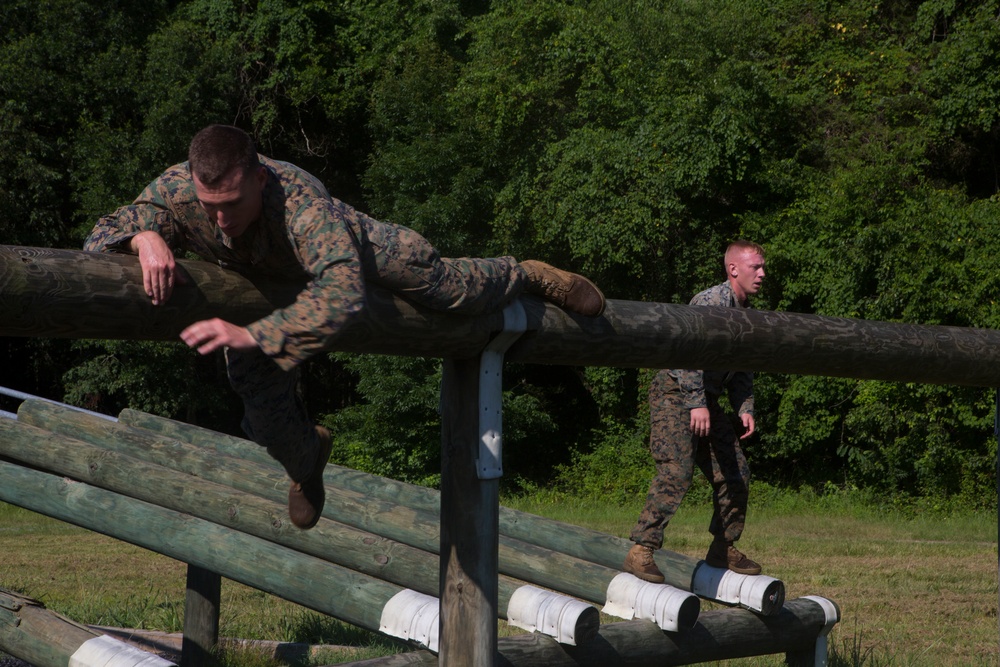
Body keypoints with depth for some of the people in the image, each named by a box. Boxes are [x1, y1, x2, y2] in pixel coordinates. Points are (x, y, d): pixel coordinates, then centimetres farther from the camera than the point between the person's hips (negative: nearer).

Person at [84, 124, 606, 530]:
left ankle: (530, 277, 42)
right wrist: (143, 236, -57)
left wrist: (254, 335, -75)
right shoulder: (176, 191, -41)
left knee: (446, 286, 6)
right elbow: (97, 239, -33)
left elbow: (342, 292, -64)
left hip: (343, 253, -3)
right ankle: (305, 461, 42)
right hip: (254, 285, 3)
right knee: (261, 398, 4)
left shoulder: (299, 200, -52)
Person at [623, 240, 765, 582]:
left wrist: (745, 408, 9)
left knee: (736, 474, 7)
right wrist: (696, 403, -30)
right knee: (676, 473, -21)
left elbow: (741, 369, 23)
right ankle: (641, 551, -19)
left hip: (706, 400, 9)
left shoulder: (748, 314, 14)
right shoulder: (711, 301, -16)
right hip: (674, 394, -9)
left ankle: (723, 550, 21)